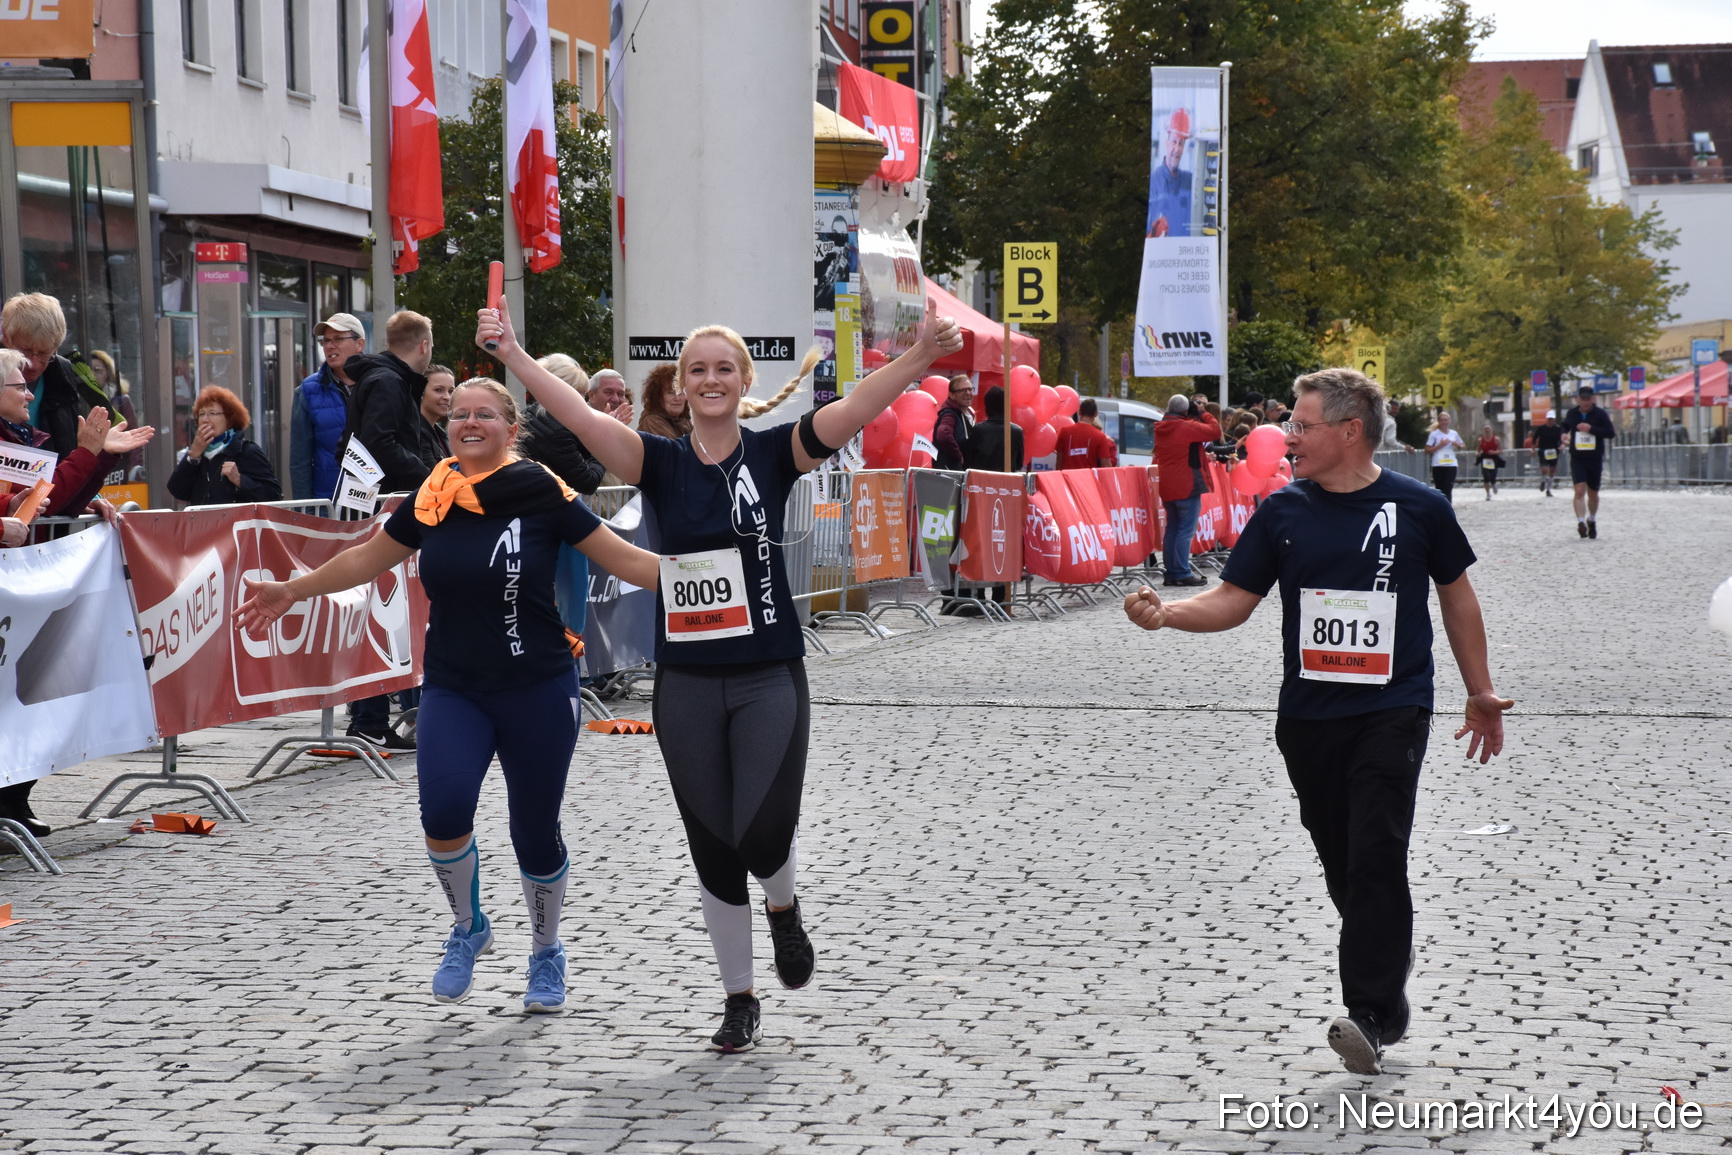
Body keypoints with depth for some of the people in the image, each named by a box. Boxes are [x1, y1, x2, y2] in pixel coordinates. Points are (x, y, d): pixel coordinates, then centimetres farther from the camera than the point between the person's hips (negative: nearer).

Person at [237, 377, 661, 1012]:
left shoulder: (541, 494, -8)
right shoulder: (430, 500, 2)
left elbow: (626, 560, -5)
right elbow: (369, 558, 17)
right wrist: (291, 591, 22)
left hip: (538, 690, -2)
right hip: (452, 688, 2)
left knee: (535, 831, 4)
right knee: (444, 809, -19)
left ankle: (546, 953, 32)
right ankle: (467, 927, 11)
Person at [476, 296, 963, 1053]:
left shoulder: (773, 454, -1)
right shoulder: (661, 463, 1)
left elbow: (852, 410, -17)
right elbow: (578, 415, -13)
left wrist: (921, 357, -32)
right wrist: (511, 355, -27)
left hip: (770, 677, -2)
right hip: (687, 683, 2)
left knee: (762, 834, -13)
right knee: (712, 848, 7)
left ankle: (783, 909, 24)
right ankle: (739, 1000, 25)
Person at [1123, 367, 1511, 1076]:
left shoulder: (1419, 508, -1)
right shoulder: (1283, 511, 4)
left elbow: (1455, 594, 12)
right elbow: (1234, 599, 5)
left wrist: (1480, 693, 15)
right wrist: (1166, 613, -14)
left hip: (1393, 711, -3)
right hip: (1307, 716, 4)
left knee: (1376, 854, -14)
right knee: (1340, 858, 9)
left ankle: (1371, 1016, -13)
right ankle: (1391, 955, 32)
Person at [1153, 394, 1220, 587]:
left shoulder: (1160, 429, 9)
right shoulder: (1188, 427, -14)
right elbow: (1215, 430, -12)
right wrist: (1202, 414, 3)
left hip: (1167, 488, 8)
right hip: (1187, 486, -8)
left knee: (1172, 528, 13)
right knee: (1186, 530, -6)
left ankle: (1170, 572, 14)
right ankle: (1182, 573, -10)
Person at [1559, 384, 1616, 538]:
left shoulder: (1600, 414, -4)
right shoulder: (1572, 414, 4)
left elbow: (1611, 433, -10)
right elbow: (1564, 425, 25)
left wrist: (1591, 429, -20)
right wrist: (1563, 433, 1)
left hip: (1595, 459, 0)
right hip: (1577, 459, 0)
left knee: (1593, 494, 12)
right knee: (1579, 490, -18)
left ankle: (1592, 521, 35)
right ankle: (1581, 523, -24)